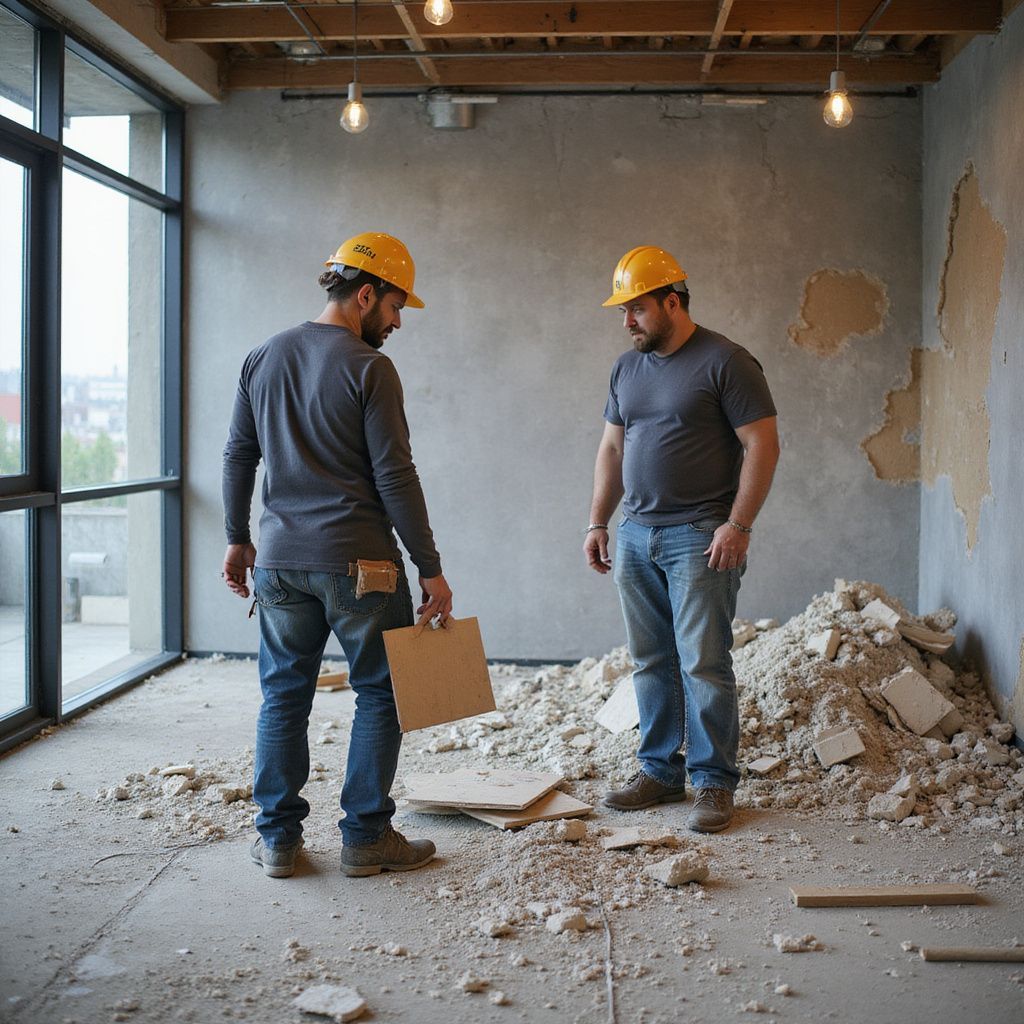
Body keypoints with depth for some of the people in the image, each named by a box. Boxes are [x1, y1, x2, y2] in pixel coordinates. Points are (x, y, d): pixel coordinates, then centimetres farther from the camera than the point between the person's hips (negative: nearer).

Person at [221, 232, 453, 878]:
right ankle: (366, 837, 11)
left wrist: (238, 539, 24)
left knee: (284, 696, 13)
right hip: (358, 561, -6)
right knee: (380, 695, 7)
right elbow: (395, 477, -12)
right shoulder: (368, 367, -10)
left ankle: (278, 838, 18)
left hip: (279, 559, 6)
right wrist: (431, 569, -7)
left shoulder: (262, 359, 9)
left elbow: (239, 457, 14)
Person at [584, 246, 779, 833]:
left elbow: (762, 445, -10)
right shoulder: (627, 368, 14)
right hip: (636, 536, 6)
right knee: (652, 663, 10)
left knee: (704, 664, -4)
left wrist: (738, 526, -16)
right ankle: (660, 772, 21)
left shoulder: (725, 362, -7)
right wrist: (598, 523, 13)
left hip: (700, 538, -6)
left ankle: (714, 783, 6)